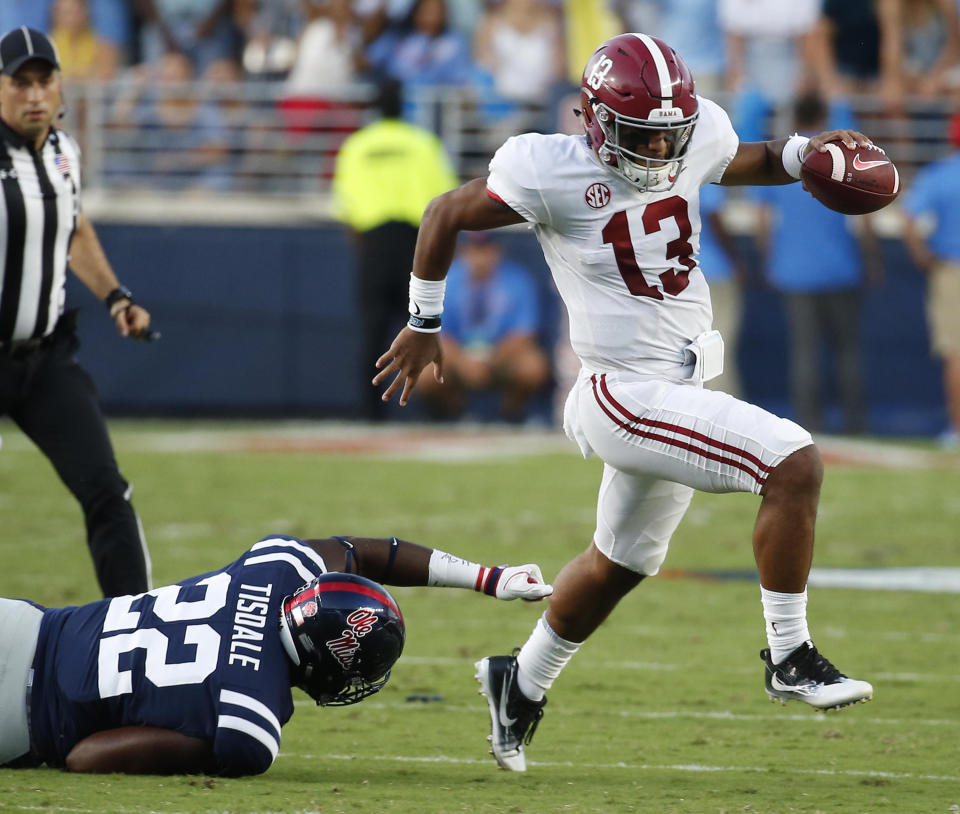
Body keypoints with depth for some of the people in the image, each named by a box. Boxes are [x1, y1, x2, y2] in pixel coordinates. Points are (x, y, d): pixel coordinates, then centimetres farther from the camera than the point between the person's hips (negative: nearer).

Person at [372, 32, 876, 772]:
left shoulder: (694, 139, 0)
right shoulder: (555, 173, -17)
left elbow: (749, 161, 22)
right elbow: (447, 215, -4)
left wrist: (807, 152, -1)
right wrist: (424, 323, 5)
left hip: (678, 394, 8)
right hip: (627, 395, -8)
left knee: (621, 561, 25)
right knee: (794, 464, -20)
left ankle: (522, 683, 46)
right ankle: (789, 658, -9)